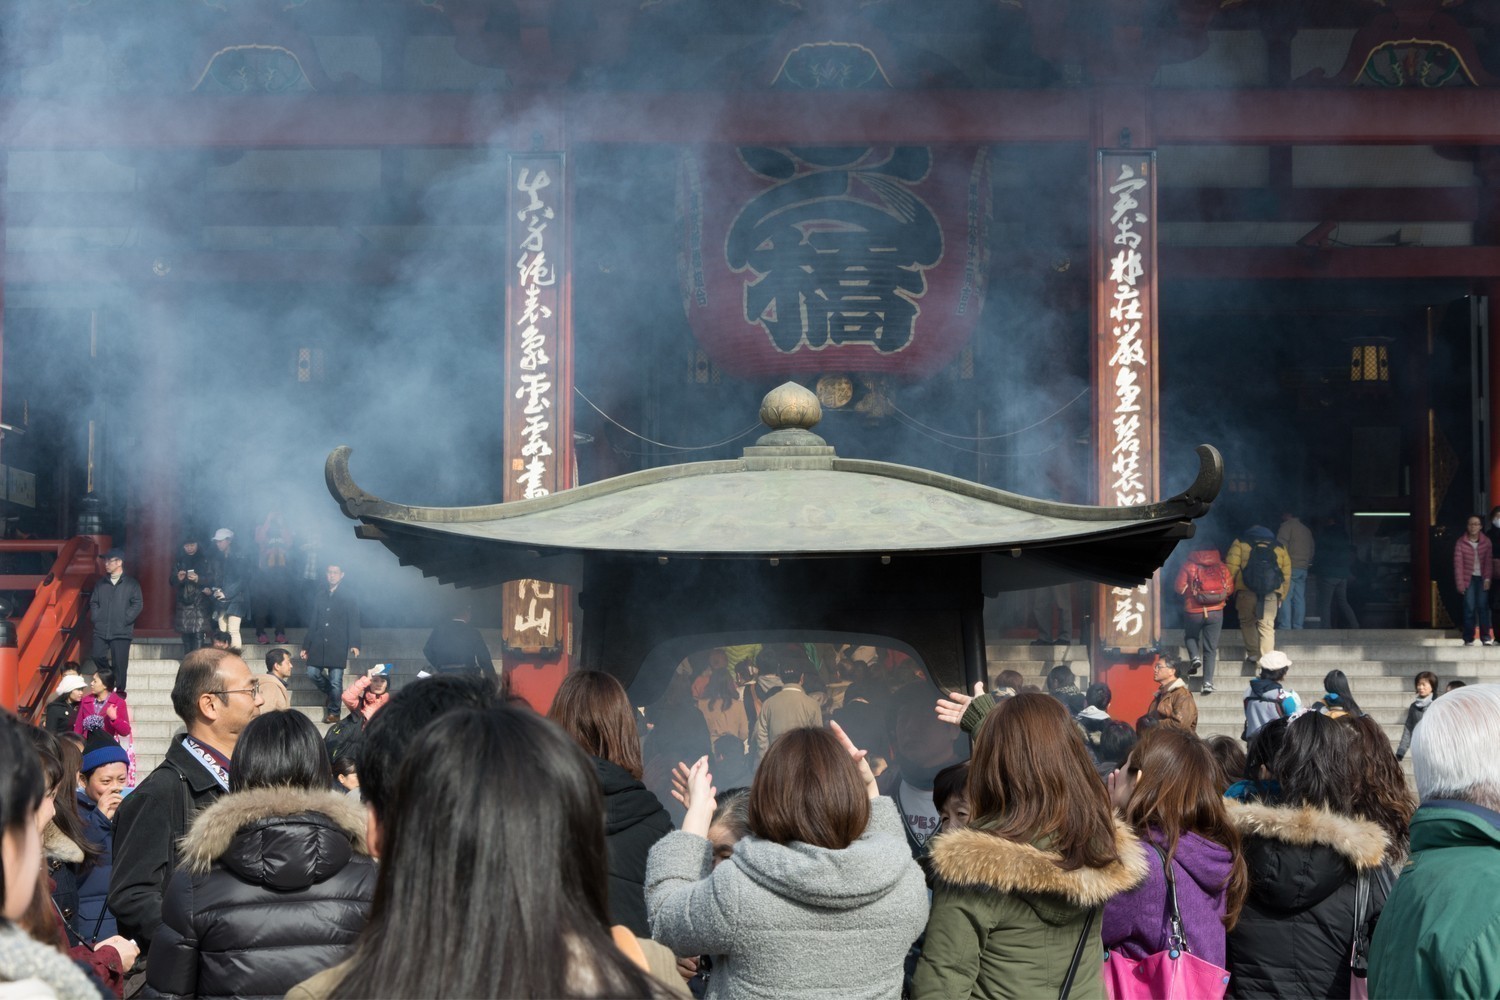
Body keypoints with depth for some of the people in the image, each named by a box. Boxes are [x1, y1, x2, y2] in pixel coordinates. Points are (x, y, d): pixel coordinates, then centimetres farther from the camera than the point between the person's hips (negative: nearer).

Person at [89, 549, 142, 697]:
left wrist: (125, 619, -9)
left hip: (121, 631, -4)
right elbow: (93, 602, 17)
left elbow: (137, 604, -2)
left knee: (119, 662, -3)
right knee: (98, 657, -4)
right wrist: (95, 617, 2)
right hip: (101, 630, 4)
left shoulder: (131, 583, 3)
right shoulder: (100, 583, 14)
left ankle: (119, 690, 7)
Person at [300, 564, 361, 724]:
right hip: (319, 644, 4)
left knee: (336, 680, -4)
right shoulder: (320, 596, 13)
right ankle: (329, 691, 24)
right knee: (312, 672, -4)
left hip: (337, 645, -4)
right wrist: (306, 646, 12)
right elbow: (313, 622, 15)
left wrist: (354, 644, -14)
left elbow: (353, 621, -2)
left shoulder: (347, 597, 3)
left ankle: (333, 712, 8)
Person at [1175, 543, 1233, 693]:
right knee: (1211, 648, 7)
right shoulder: (1222, 567, 1)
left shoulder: (1188, 566, -5)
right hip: (1216, 612, 1)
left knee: (1190, 636, 28)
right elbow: (1230, 589, 5)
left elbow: (1180, 588, -4)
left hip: (1193, 611, -1)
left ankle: (1195, 657, -1)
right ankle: (1208, 682, -1)